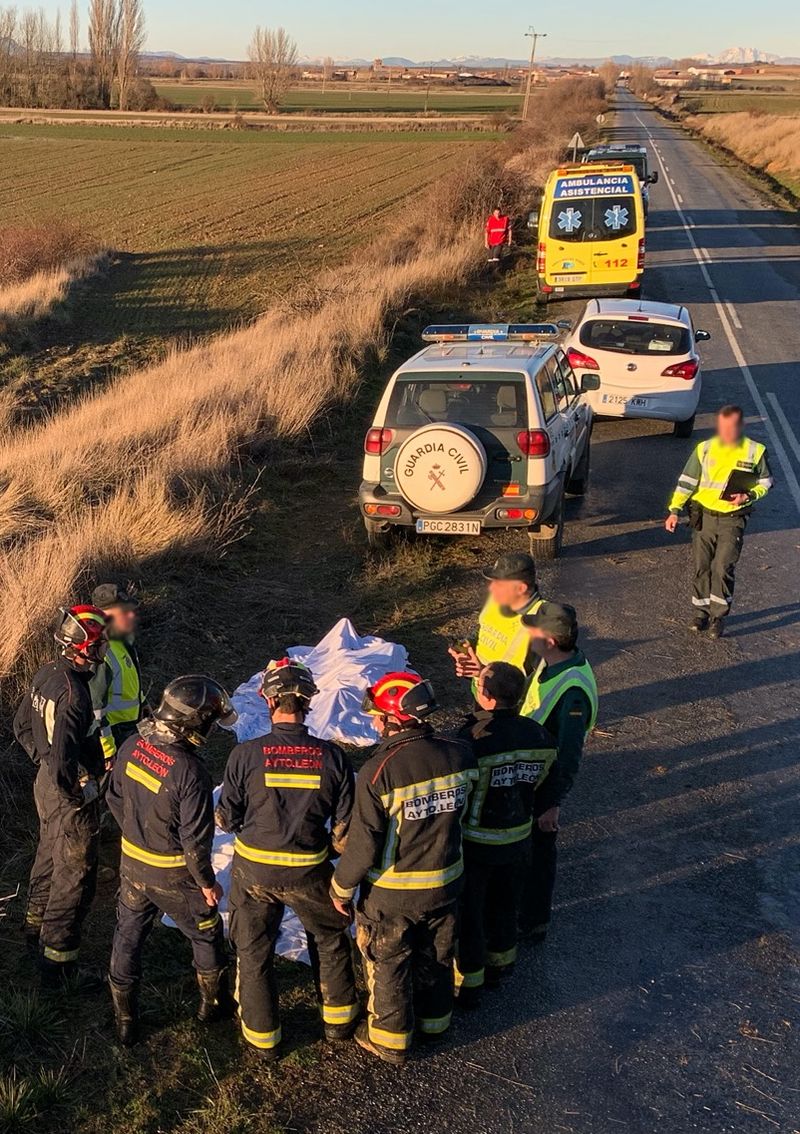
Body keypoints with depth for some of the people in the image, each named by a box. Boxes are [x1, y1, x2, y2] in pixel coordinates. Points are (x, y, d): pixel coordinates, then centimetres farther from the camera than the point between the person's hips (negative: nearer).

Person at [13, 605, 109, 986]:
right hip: (70, 796, -9)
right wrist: (78, 794, -20)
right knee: (74, 876, 4)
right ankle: (58, 961, 14)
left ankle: (37, 925, 48)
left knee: (49, 857, 28)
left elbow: (22, 725, 12)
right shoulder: (73, 692, -31)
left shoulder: (47, 673, -2)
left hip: (46, 783, 9)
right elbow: (62, 759, -35)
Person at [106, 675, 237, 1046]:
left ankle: (124, 1021, 34)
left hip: (132, 862, 5)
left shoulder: (132, 746, -13)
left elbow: (115, 799, 2)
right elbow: (195, 839, -24)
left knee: (128, 938, 21)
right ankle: (214, 1003, 41)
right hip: (174, 873, -5)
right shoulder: (190, 772, -32)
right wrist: (207, 882, -9)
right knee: (206, 935, 20)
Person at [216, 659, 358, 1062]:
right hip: (309, 872, 1)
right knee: (330, 938, 27)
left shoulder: (245, 755, -18)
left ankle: (262, 1037, 33)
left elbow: (227, 819, -7)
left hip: (253, 869, 0)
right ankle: (338, 1019, 39)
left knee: (254, 950, 20)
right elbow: (345, 830, -8)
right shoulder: (332, 757, -14)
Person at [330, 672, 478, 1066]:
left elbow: (363, 845, -23)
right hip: (446, 883, 4)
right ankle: (435, 1019, 48)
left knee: (387, 964, 19)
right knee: (437, 955, 26)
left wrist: (341, 887, -6)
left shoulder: (378, 771, -30)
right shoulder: (460, 756, -15)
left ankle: (390, 1040, 37)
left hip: (391, 892, -4)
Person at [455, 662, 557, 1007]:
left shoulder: (473, 742, -33)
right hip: (518, 839, 5)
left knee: (466, 913, 15)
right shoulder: (541, 737, -13)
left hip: (474, 842, -5)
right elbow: (538, 782, 3)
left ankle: (467, 984, 31)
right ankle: (500, 963, 49)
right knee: (504, 904, 27)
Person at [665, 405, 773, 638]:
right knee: (702, 567, 8)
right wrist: (675, 510, -7)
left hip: (733, 520, -2)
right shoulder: (704, 449, -1)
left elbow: (765, 482, 7)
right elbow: (686, 482, 1)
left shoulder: (756, 452, -4)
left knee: (723, 568, -9)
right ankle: (701, 611, 24)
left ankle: (719, 616, 5)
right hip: (704, 516, 2)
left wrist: (748, 496, -13)